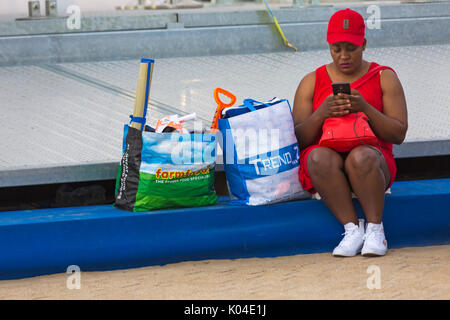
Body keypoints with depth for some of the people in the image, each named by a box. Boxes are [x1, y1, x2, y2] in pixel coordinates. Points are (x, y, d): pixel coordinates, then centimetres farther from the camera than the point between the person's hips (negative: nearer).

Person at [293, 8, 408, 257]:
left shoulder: (384, 78, 10)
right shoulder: (312, 82, 13)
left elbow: (398, 134, 2)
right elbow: (299, 139, 5)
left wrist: (366, 108, -14)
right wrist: (321, 113, -15)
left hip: (373, 160, -1)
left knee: (361, 157, -37)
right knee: (321, 158, -35)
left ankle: (375, 229, -25)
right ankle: (352, 229, -29)